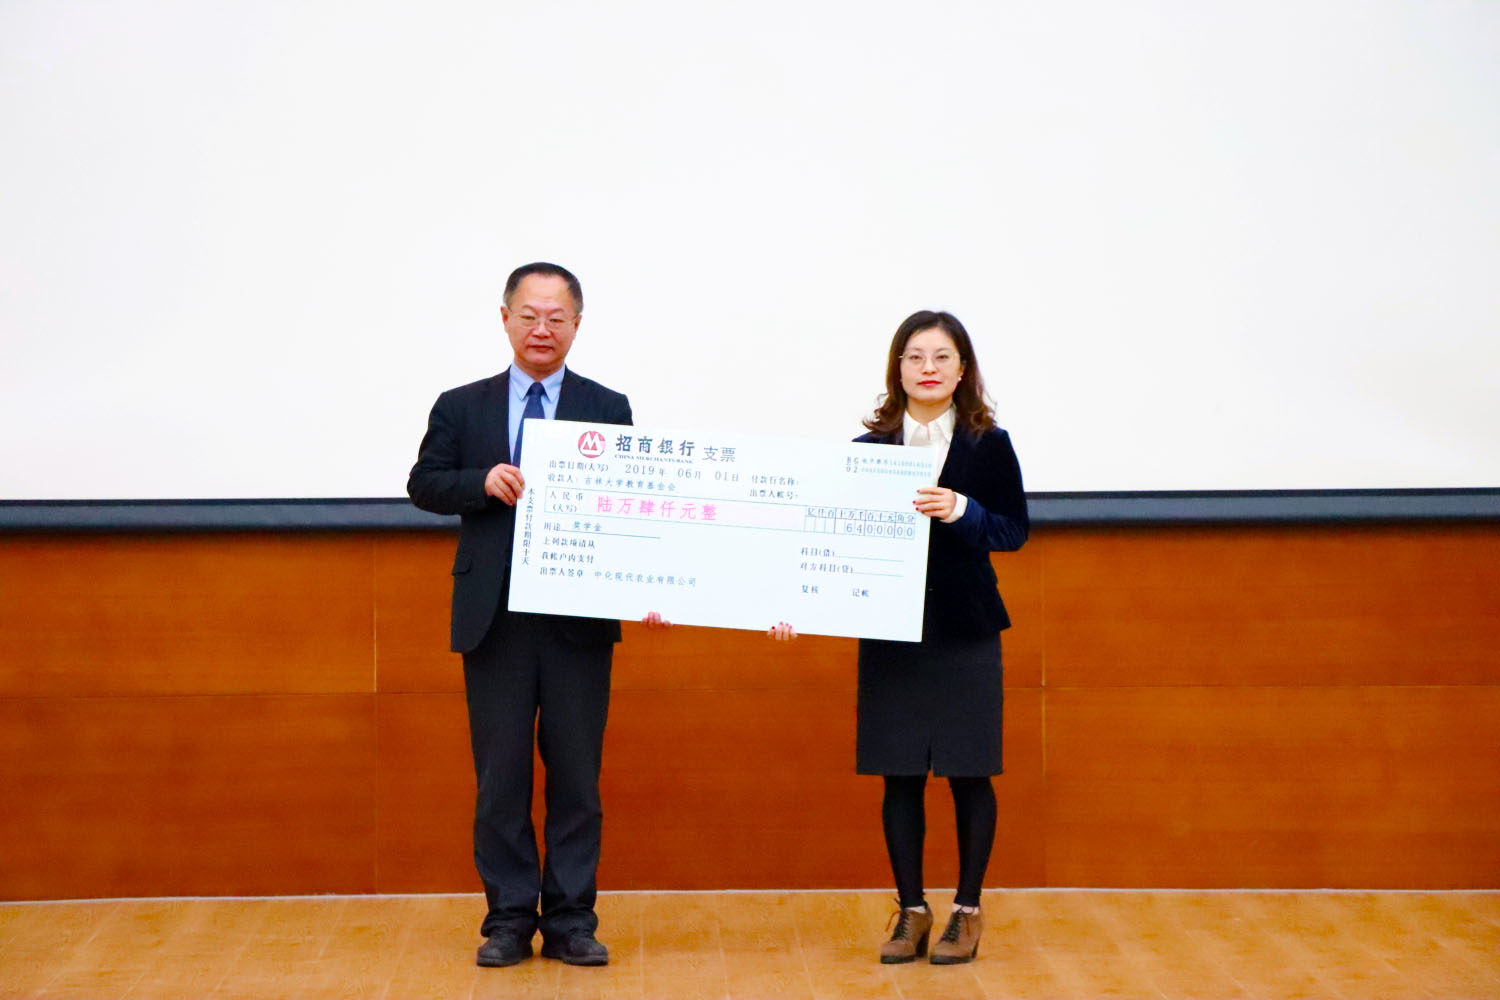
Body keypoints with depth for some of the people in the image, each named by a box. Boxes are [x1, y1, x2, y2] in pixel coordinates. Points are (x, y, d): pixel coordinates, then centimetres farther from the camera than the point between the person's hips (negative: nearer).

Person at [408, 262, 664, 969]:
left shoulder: (609, 409, 6)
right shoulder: (461, 407, 8)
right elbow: (423, 485, 6)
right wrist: (483, 482, -13)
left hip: (581, 618, 0)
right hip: (495, 618, 1)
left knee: (576, 773, 5)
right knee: (500, 774, 5)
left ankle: (570, 923, 14)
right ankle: (509, 920, 15)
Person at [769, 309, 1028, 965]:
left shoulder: (988, 446, 0)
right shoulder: (868, 450, 3)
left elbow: (1014, 530, -4)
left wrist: (960, 511, -22)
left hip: (966, 633, -1)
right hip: (889, 634, 1)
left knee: (968, 774, 4)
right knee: (900, 778, 5)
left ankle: (968, 910, 19)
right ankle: (911, 911, 19)